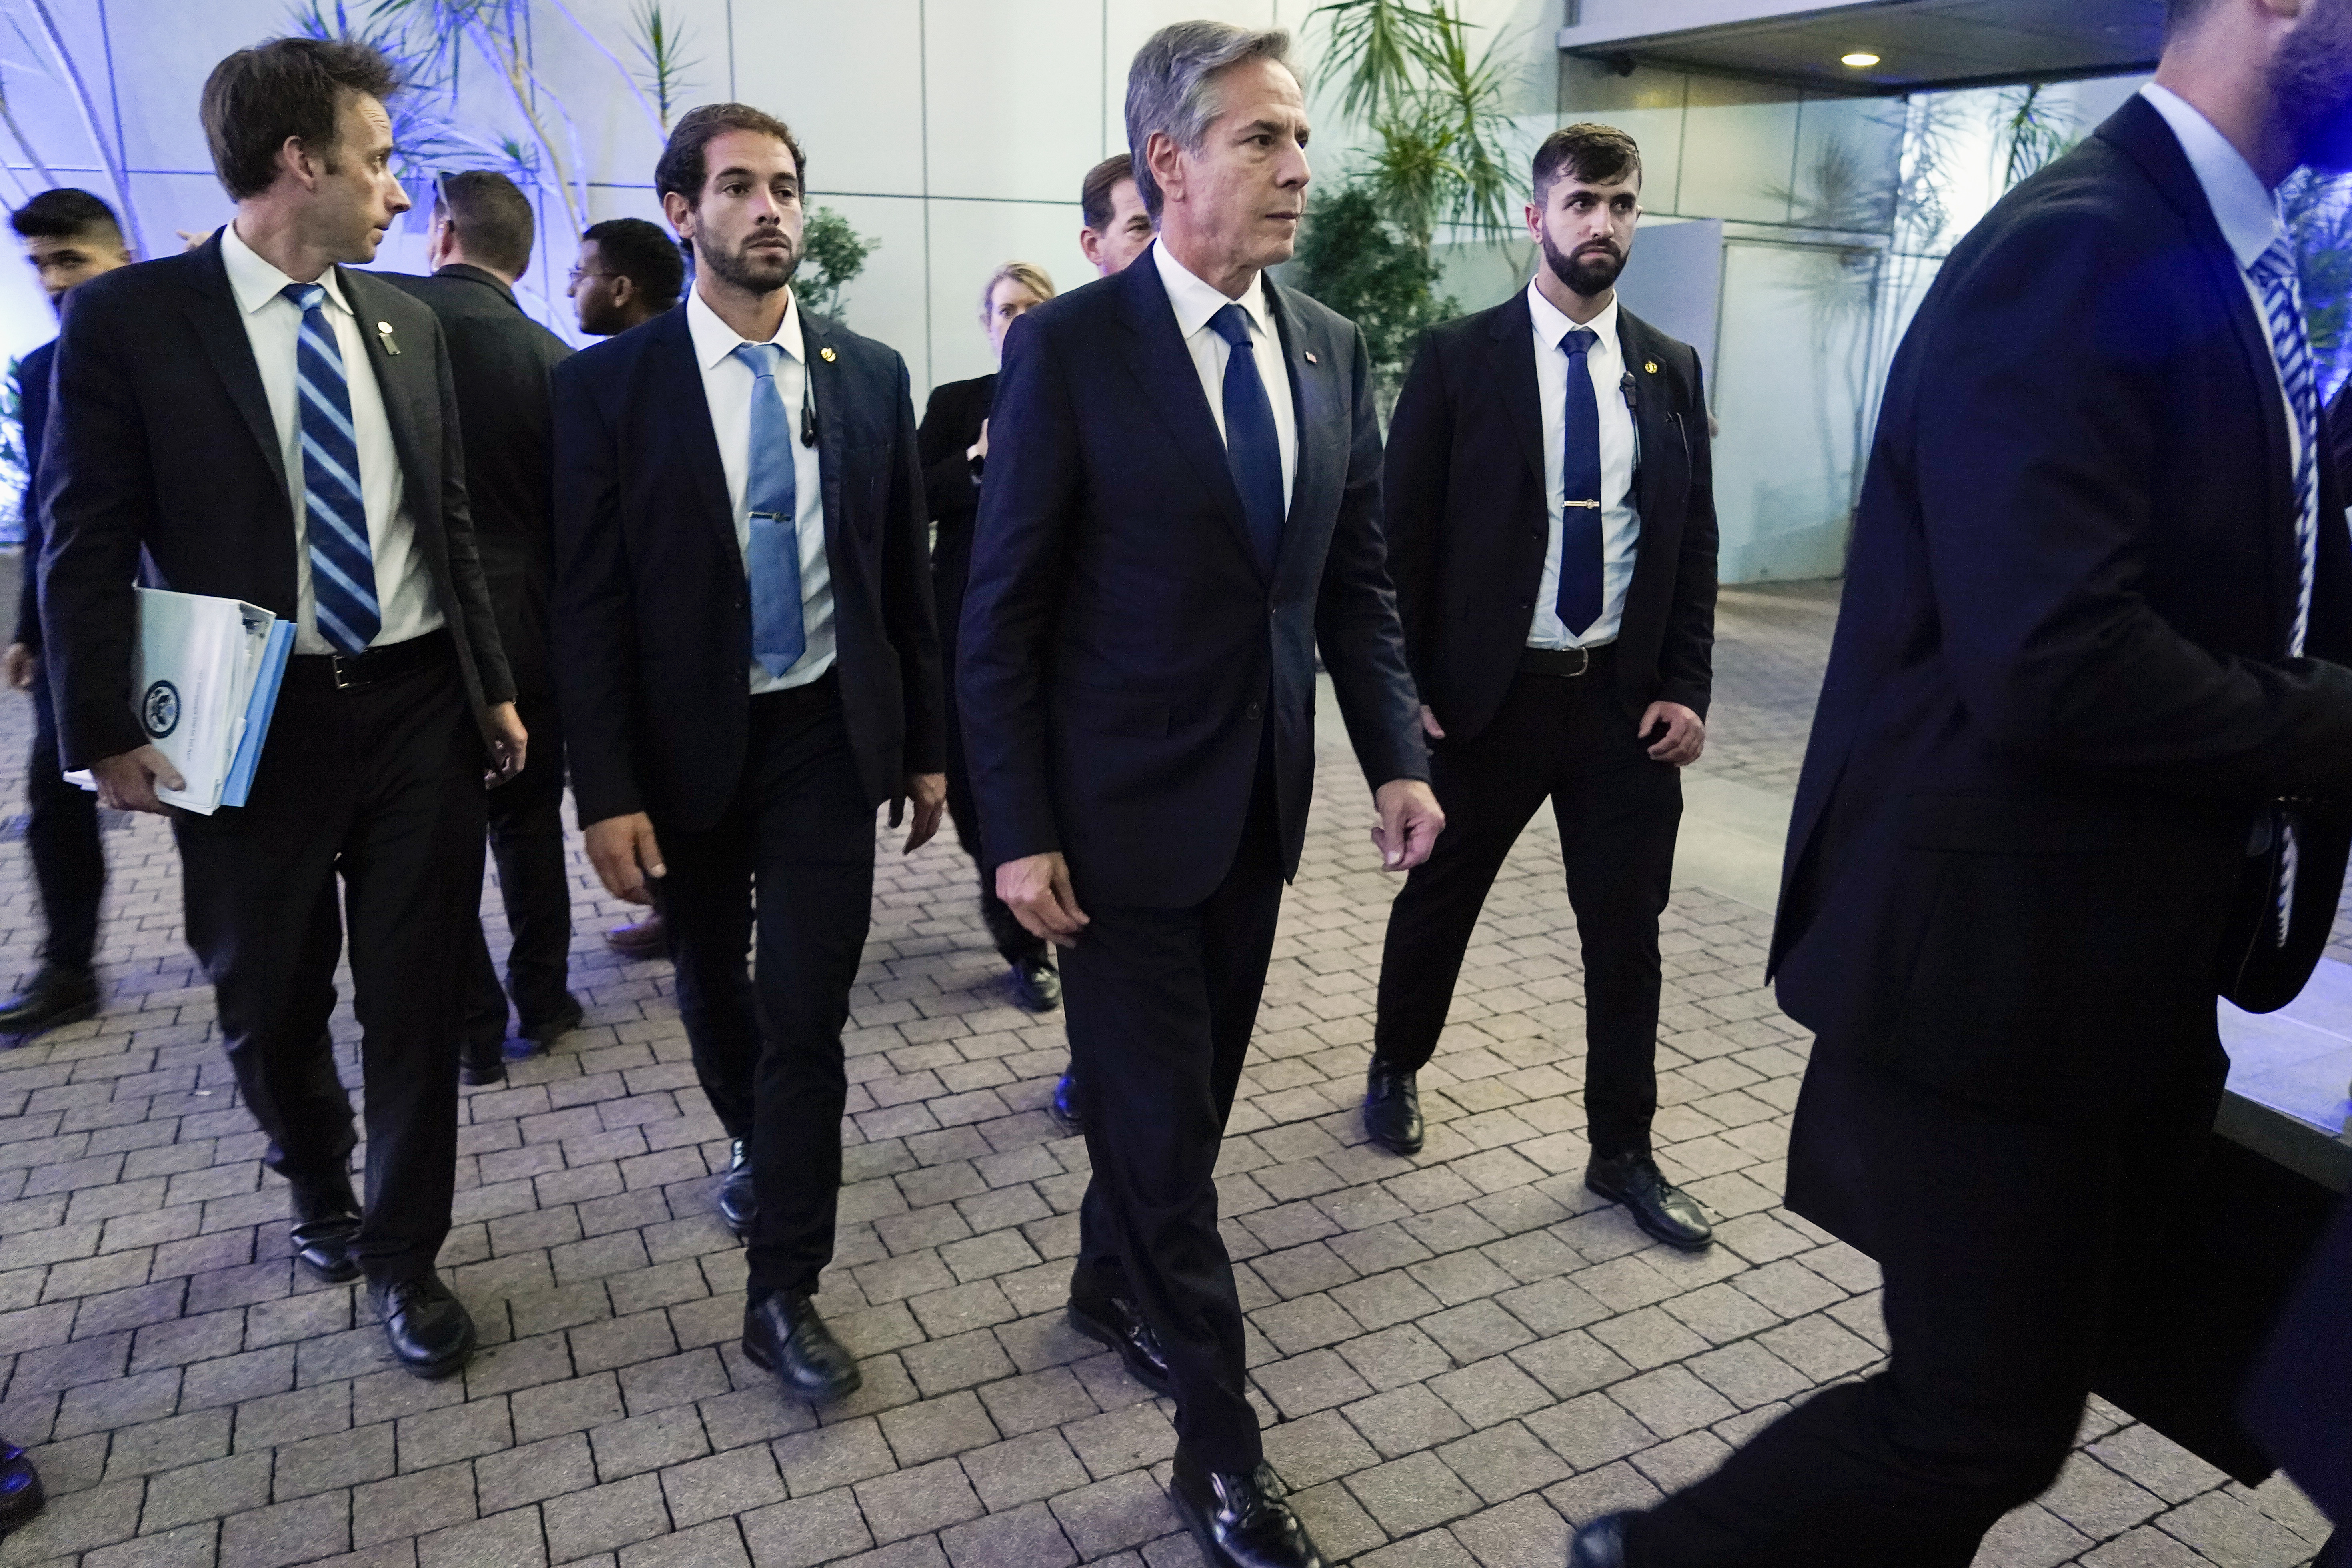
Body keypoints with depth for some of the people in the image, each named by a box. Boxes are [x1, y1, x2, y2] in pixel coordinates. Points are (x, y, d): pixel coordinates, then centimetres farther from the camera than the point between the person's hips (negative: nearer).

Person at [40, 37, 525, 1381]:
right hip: (253, 724, -2)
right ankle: (322, 1191, 45)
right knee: (270, 1004, 15)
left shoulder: (405, 321, 6)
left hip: (421, 709, 3)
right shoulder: (130, 319, -6)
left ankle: (405, 1254, 26)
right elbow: (88, 547, -5)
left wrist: (495, 686, 10)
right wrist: (110, 733, -9)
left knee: (416, 999, 8)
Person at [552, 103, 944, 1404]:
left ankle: (783, 1293, 10)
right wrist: (608, 792, -11)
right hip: (689, 746, 0)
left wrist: (927, 744, 6)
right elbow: (587, 605, -7)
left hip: (828, 737, 0)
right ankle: (753, 1141, 48)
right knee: (712, 987, 18)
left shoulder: (869, 374, 1)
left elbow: (903, 571, 6)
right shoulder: (608, 386, -6)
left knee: (808, 1013, -1)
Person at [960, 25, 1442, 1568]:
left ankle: (1113, 1285, 46)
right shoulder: (1070, 346, -11)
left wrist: (1398, 756, 0)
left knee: (1191, 1090, 19)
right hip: (1122, 806, -5)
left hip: (1262, 799, 6)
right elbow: (1002, 614, -10)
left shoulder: (1333, 347, 4)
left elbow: (1356, 578, 9)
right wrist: (1020, 832, -13)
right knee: (1164, 1123, 3)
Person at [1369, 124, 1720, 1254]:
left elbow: (1695, 540, 9)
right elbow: (1404, 534, -5)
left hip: (1627, 699, 3)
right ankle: (1397, 1068, 39)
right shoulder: (1459, 359, -4)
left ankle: (1623, 1151, 25)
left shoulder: (1670, 371, 7)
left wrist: (1687, 687, 1)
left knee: (1626, 932, 9)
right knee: (1438, 901, 14)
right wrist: (1406, 689, -9)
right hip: (1485, 694, -3)